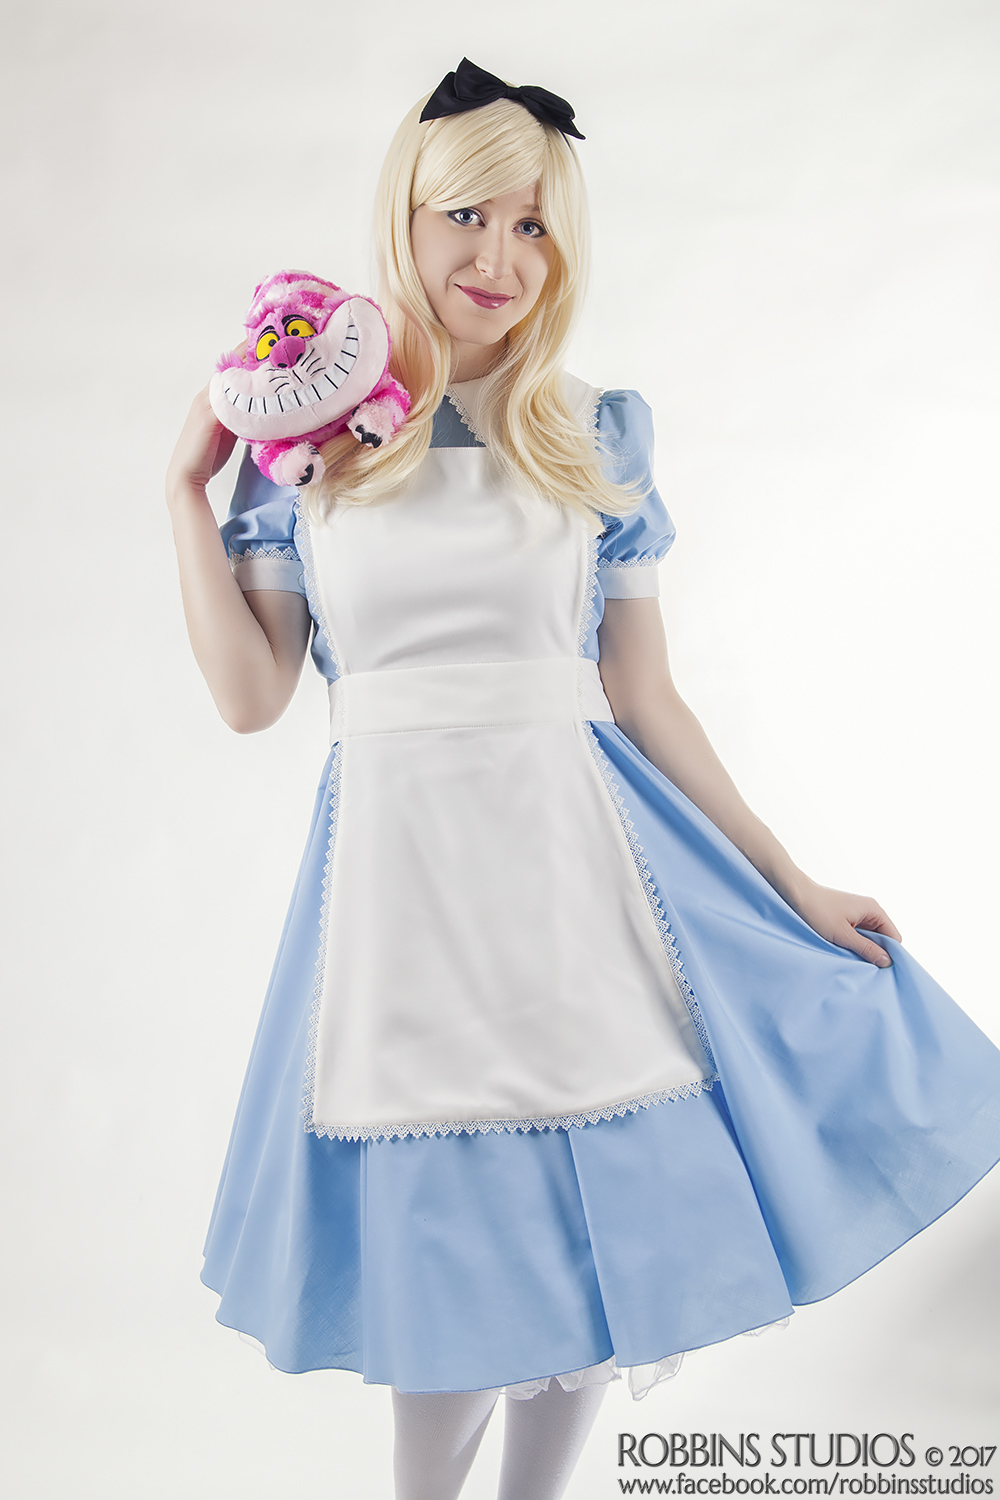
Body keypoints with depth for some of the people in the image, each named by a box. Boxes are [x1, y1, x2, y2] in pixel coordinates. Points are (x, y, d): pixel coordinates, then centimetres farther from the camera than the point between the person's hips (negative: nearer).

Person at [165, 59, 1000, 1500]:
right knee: (440, 1240, 9)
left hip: (572, 856, 1)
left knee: (597, 1221, 8)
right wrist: (188, 486, -1)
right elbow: (252, 693, 1)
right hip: (400, 867, 0)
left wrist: (790, 882, 4)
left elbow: (646, 699, 5)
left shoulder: (597, 433, 5)